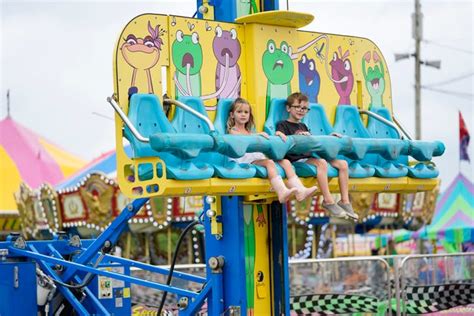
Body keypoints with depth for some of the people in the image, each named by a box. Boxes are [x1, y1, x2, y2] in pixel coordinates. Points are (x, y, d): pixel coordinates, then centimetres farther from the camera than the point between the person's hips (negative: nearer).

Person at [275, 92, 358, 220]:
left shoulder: (303, 126, 27)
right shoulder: (283, 125, 3)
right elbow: (282, 141, -15)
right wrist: (298, 137, -27)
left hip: (309, 158, 8)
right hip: (296, 160, -8)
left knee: (343, 164, -4)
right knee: (321, 162, -36)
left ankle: (345, 201, -8)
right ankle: (328, 201, -32)